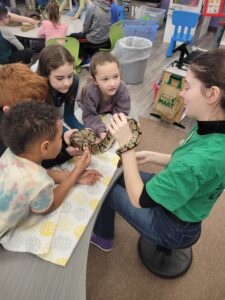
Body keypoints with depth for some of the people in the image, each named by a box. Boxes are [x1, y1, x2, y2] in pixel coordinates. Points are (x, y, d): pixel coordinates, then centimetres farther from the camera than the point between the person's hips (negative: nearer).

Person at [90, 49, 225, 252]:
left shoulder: (199, 160, -42)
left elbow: (139, 199, -31)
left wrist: (126, 144, -32)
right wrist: (151, 156, -1)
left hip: (172, 227, -7)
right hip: (179, 197, 7)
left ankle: (101, 236, 38)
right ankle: (104, 228, 43)